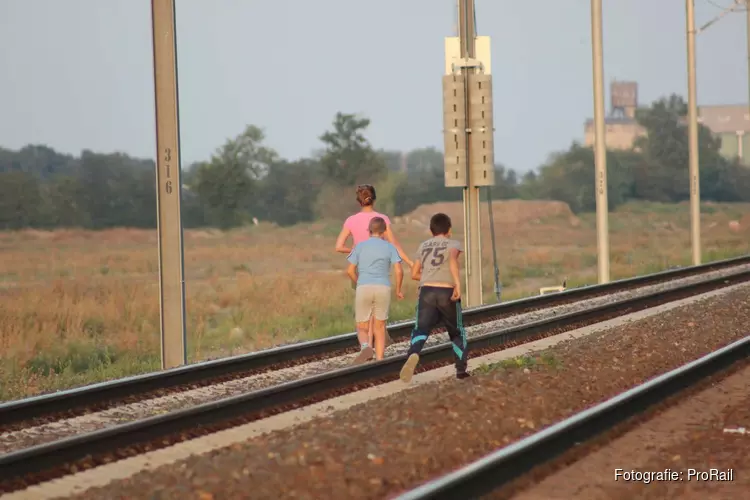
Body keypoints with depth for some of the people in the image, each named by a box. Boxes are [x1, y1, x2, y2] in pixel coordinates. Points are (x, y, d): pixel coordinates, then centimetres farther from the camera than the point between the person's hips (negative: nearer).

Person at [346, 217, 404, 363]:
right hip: (383, 289, 0)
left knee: (362, 329, 7)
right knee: (379, 328, 13)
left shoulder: (360, 246, 9)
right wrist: (398, 290, 12)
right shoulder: (389, 247, 7)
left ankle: (365, 347, -26)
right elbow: (399, 270, -3)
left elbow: (350, 270, 7)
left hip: (363, 290, 0)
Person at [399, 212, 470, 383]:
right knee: (457, 332, 19)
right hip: (447, 292, -2)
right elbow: (452, 259, -16)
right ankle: (461, 370, 21)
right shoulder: (453, 244, 9)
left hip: (426, 292, 2)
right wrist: (457, 284, -24)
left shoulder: (423, 246, 20)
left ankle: (413, 355, -43)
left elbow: (414, 274, 21)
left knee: (421, 329, -12)